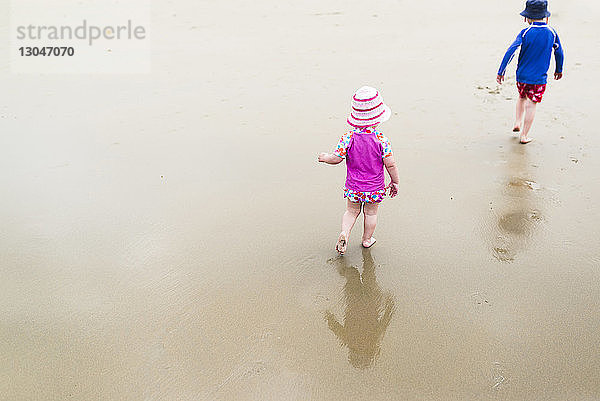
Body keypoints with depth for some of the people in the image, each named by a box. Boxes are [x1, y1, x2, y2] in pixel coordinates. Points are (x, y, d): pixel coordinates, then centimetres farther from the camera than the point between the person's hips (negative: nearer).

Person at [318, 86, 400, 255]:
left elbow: (336, 158, -13)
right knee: (371, 213, 19)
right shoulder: (382, 140, -19)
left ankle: (344, 232, 1)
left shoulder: (348, 138, -17)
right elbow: (390, 164, -15)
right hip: (375, 187, -1)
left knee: (351, 211, 21)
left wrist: (325, 158, 8)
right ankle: (367, 240, 35)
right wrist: (395, 182, 0)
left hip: (354, 186, 1)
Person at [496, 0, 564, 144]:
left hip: (522, 75, 0)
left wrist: (501, 71, -12)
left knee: (522, 97, 27)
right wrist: (559, 70, 24)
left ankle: (517, 122, 25)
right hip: (539, 78, 0)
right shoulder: (552, 33, -2)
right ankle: (524, 135, 7)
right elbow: (559, 53, 8)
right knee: (531, 104, 4)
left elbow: (511, 51, -17)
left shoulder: (525, 33, -10)